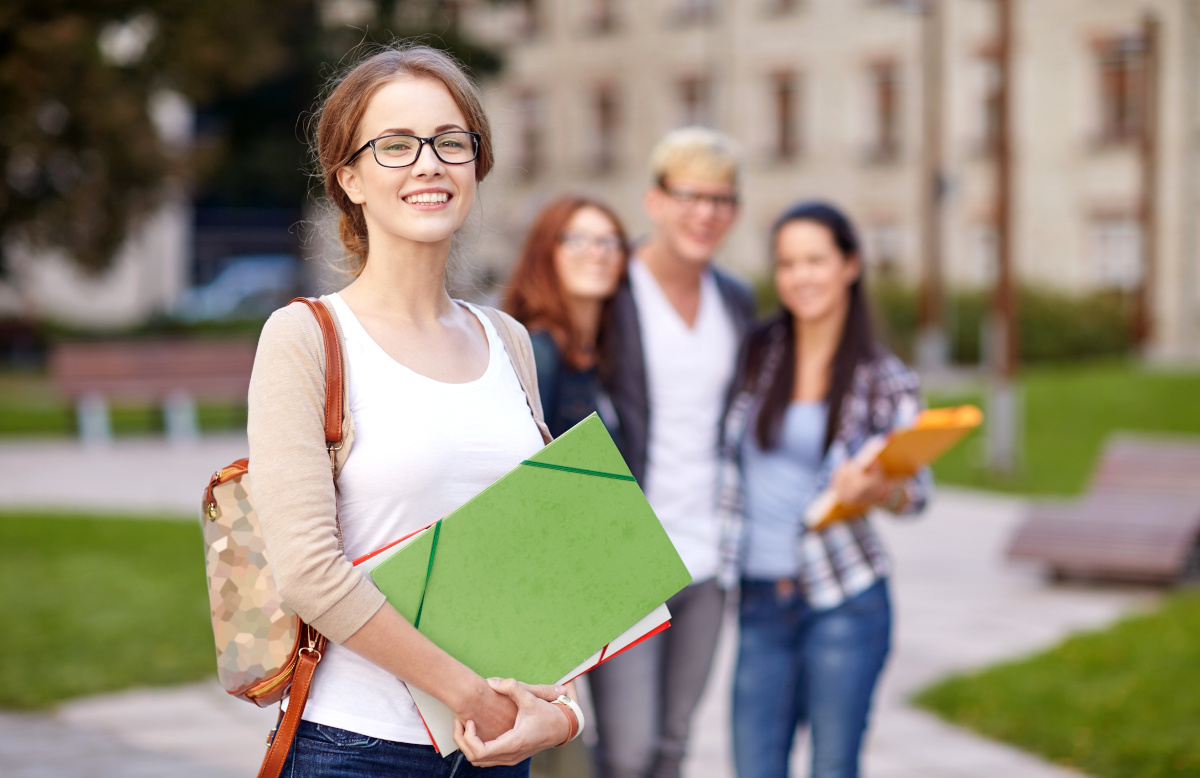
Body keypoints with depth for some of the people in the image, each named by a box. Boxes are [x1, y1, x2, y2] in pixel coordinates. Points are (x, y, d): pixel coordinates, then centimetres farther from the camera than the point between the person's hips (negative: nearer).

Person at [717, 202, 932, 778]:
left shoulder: (885, 381, -1)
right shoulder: (756, 353, 5)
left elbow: (917, 490, 1)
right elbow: (728, 456, 13)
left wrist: (875, 489, -19)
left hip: (844, 601, -2)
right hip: (760, 600, 3)